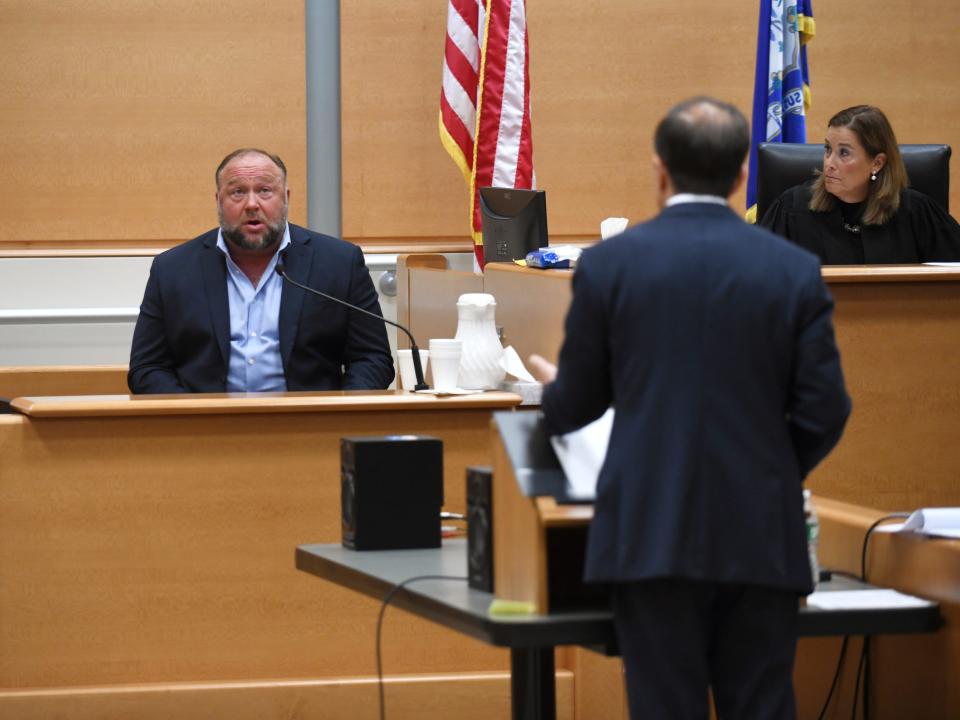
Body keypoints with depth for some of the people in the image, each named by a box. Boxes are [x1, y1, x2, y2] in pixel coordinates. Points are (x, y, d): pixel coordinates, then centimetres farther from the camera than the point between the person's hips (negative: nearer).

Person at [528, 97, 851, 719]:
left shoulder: (609, 264, -2)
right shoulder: (795, 270, 0)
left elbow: (575, 405, 5)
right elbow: (824, 411, 0)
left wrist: (554, 387, 30)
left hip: (652, 534, -1)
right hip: (761, 539, 1)